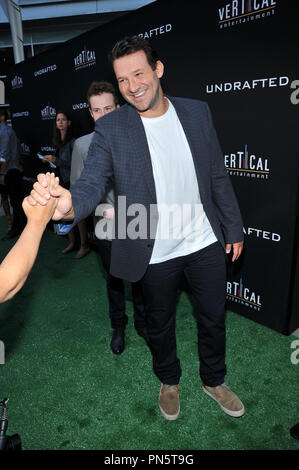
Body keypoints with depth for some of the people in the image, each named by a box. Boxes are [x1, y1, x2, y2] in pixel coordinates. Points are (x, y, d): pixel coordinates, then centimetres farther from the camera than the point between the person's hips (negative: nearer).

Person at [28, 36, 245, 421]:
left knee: (213, 318, 19)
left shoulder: (197, 112, -1)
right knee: (160, 324, 19)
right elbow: (92, 182, -20)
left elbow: (217, 176, 4)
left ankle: (213, 381, 48)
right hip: (156, 253, -2)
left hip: (206, 244, 3)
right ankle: (169, 382, 50)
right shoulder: (110, 128, -9)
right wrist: (68, 204, -44)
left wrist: (233, 228, 7)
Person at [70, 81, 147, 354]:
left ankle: (142, 323, 40)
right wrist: (105, 209, -13)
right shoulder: (83, 145, -4)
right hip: (108, 228, 0)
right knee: (114, 279, 16)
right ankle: (118, 327, 39)